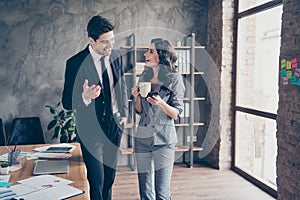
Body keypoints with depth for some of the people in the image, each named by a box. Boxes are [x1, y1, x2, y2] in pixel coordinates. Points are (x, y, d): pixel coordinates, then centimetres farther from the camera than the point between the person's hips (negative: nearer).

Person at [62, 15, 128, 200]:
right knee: (96, 181, 0)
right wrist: (85, 97, -33)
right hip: (91, 129, -5)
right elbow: (67, 102, -13)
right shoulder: (76, 63, -17)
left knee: (110, 176, 18)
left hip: (115, 125, 5)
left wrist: (124, 112, 8)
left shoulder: (116, 56, -1)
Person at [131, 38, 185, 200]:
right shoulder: (144, 77, 9)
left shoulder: (174, 79, -5)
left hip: (164, 139, -4)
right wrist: (137, 97, -4)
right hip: (142, 138, 5)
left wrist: (161, 103, -22)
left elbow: (176, 114, -5)